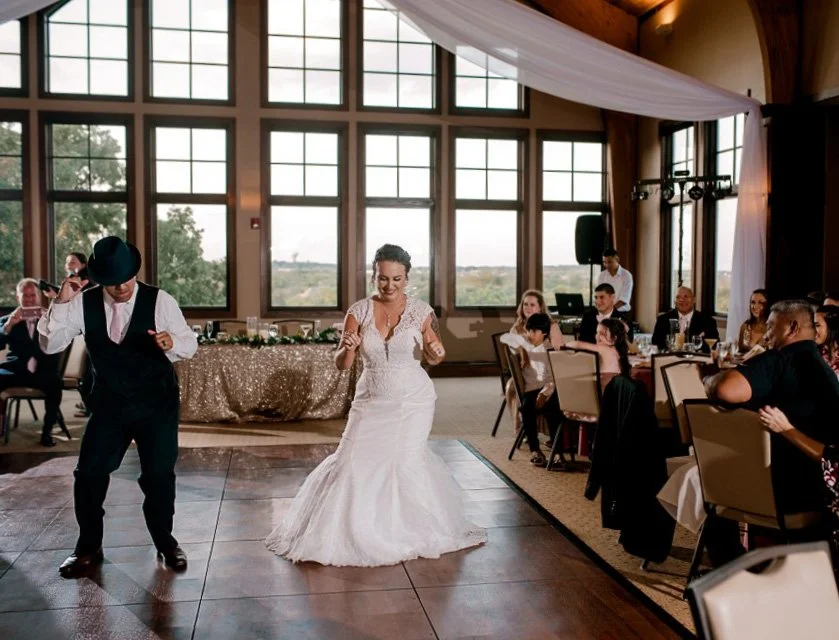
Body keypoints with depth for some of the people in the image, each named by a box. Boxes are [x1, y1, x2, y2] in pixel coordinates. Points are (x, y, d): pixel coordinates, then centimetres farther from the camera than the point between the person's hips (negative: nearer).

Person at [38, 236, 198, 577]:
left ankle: (166, 543, 24)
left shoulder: (159, 300, -14)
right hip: (108, 404, 2)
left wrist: (172, 342, -38)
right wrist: (61, 302, -23)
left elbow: (190, 343, -14)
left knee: (159, 474, 2)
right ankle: (88, 547, 22)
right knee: (89, 473, 2)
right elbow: (50, 344, -9)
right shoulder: (84, 303, -7)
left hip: (156, 404, -2)